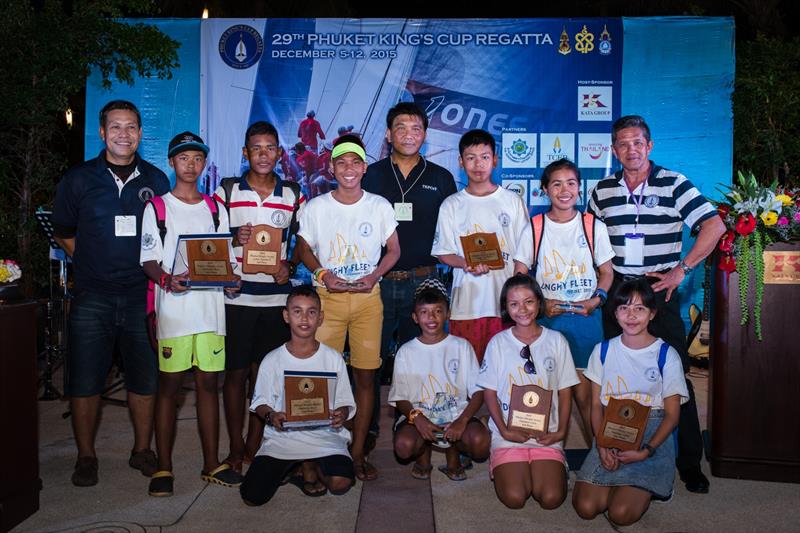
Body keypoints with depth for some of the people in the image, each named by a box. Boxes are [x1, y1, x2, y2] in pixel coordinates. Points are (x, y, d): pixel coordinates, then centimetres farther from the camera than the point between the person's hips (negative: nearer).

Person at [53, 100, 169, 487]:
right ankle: (86, 456, 21)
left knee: (145, 379, 7)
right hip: (91, 298, -1)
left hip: (142, 295, 1)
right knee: (84, 381, 3)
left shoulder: (156, 180, 7)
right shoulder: (78, 180, 4)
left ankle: (142, 451, 23)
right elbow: (64, 234, 11)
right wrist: (94, 265, 4)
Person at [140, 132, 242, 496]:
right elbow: (148, 261, -1)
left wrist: (230, 279, -7)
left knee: (208, 384, 7)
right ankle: (163, 468, 11)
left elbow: (227, 257, 14)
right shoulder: (157, 208, 5)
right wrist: (166, 279, -22)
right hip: (173, 308, -3)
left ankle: (211, 464, 16)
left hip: (211, 306, 3)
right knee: (169, 385, 1)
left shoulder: (215, 209, 15)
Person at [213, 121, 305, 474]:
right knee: (236, 372, 5)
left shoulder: (293, 195, 7)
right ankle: (236, 448, 18)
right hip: (235, 296, -1)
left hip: (276, 297, 1)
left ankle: (254, 446, 21)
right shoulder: (226, 191, 3)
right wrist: (234, 240, -14)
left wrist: (290, 266, -7)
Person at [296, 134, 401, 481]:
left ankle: (358, 451, 15)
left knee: (365, 375, 3)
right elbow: (304, 248, 10)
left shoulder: (379, 206, 4)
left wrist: (374, 275, -8)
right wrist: (323, 274, -8)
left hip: (368, 297, 1)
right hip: (328, 296, 0)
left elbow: (393, 250, 9)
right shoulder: (316, 207, 3)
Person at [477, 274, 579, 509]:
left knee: (551, 498, -17)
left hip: (547, 434, 1)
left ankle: (544, 470, 15)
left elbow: (565, 391, 6)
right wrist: (504, 430, -9)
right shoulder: (498, 343, 2)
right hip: (509, 434, -1)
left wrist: (561, 431, -5)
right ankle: (505, 470, 14)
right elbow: (489, 392, 2)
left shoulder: (556, 341, 5)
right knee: (514, 498, -18)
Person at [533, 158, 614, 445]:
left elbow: (606, 272, 9)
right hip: (546, 317, 0)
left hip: (586, 316, 0)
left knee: (584, 388, 1)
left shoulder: (594, 227, 4)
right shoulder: (533, 228, 2)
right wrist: (540, 303, -10)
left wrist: (596, 299, -9)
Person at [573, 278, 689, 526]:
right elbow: (596, 405, 7)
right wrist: (602, 444, -11)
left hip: (653, 437, -2)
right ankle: (618, 484, 14)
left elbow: (672, 414, -1)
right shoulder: (603, 351, 6)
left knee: (621, 513, -20)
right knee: (585, 507, -16)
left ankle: (643, 490, 13)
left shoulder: (666, 355, -2)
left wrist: (646, 450, -16)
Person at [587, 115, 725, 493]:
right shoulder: (603, 190, 9)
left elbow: (715, 226, -8)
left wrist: (680, 270, -12)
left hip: (659, 290, -3)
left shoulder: (673, 184, -2)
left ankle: (690, 462, 9)